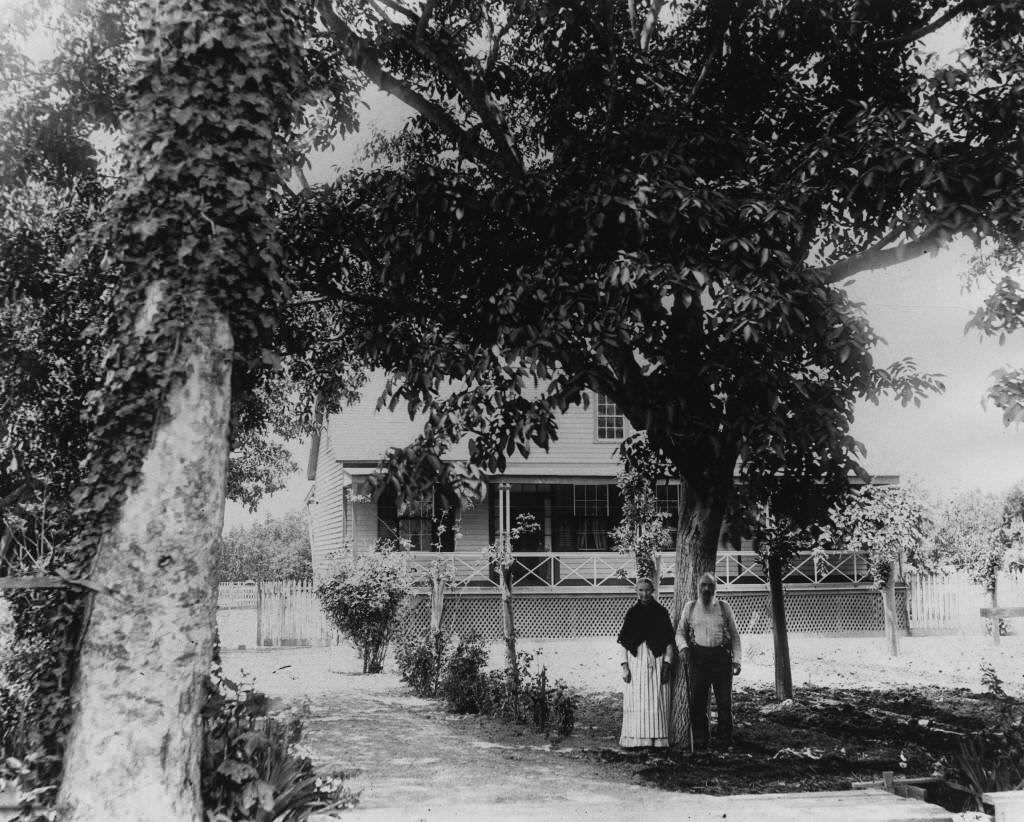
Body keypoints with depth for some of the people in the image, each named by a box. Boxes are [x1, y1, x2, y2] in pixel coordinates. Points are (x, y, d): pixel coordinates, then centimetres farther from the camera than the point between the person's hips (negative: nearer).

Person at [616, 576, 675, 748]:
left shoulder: (661, 613, 3)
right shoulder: (632, 613, 8)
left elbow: (669, 642, 1)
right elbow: (624, 643, 6)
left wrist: (667, 664, -7)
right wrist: (624, 666, -2)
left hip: (656, 661, -1)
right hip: (636, 662, 1)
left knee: (656, 701, -2)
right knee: (635, 701, -1)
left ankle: (657, 739, 3)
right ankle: (635, 739, 3)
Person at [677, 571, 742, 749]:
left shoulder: (724, 607, 8)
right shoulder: (690, 607, 9)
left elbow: (734, 635, 9)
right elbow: (680, 632, 13)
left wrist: (736, 660, 1)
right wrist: (683, 646, -8)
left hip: (721, 656, 0)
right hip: (698, 656, 0)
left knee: (725, 701, 2)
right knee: (697, 701, 1)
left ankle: (724, 738, 14)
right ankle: (700, 739, 11)